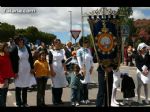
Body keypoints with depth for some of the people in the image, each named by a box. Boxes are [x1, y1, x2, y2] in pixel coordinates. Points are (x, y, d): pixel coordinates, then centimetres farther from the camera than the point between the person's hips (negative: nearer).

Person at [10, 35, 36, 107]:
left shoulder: (27, 48, 4)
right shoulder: (14, 50, -9)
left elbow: (31, 58, 9)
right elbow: (13, 62, -9)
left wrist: (32, 68, 5)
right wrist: (15, 72, -12)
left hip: (27, 70, 4)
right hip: (19, 71, -4)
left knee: (25, 87, 12)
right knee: (18, 87, 5)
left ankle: (24, 102, 25)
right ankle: (18, 103, 17)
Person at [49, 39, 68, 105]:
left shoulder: (62, 51, 12)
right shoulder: (51, 51, -4)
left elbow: (63, 61, 14)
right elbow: (50, 62, -8)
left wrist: (65, 69, 10)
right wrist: (52, 71, -14)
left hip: (61, 70, 5)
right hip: (54, 70, -5)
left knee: (61, 85, 5)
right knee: (55, 85, -1)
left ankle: (59, 99, 16)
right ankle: (55, 101, 9)